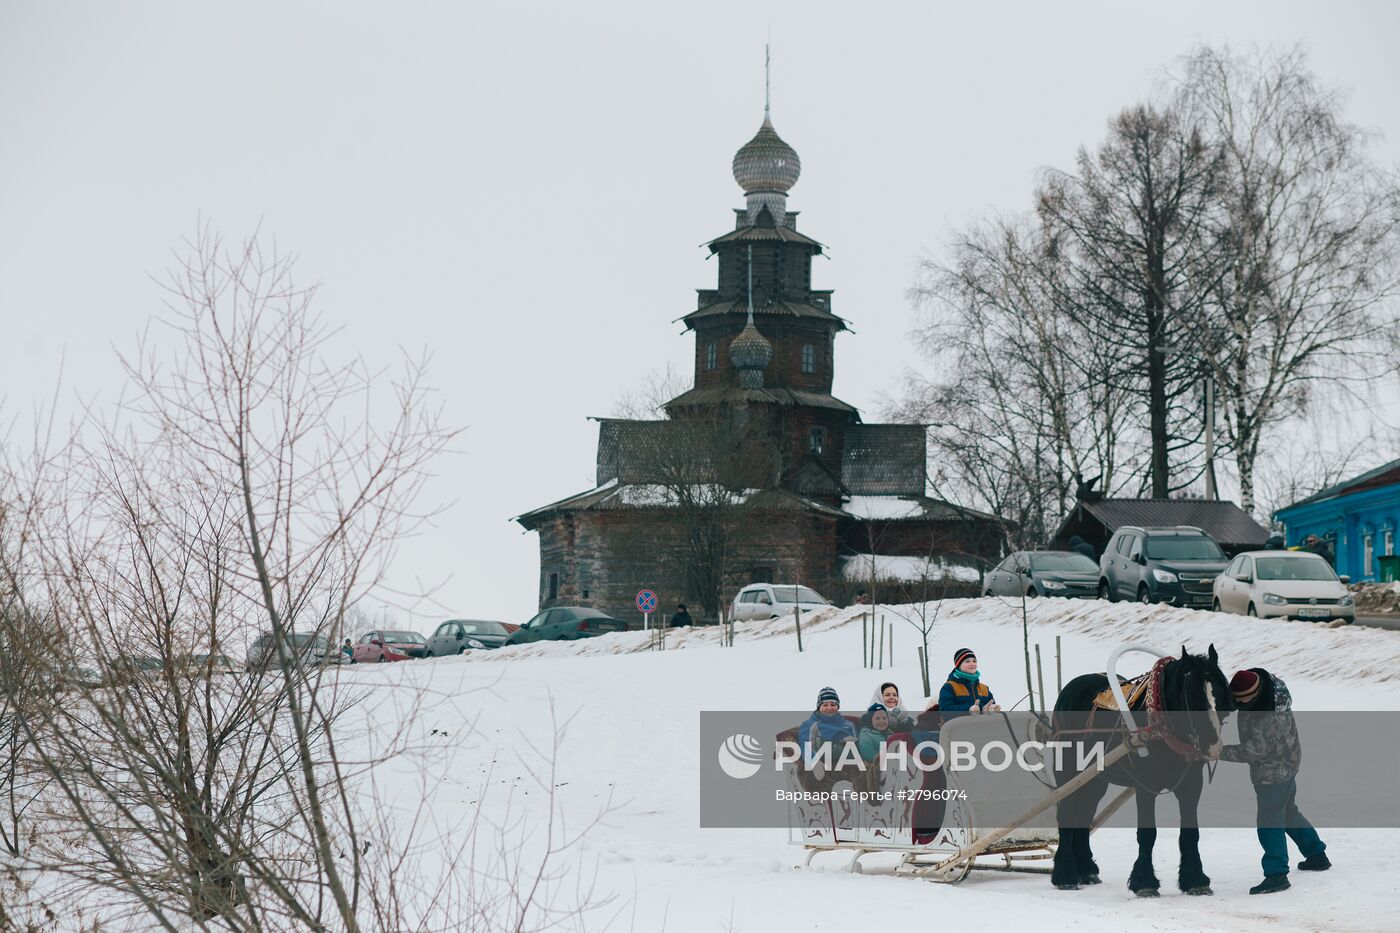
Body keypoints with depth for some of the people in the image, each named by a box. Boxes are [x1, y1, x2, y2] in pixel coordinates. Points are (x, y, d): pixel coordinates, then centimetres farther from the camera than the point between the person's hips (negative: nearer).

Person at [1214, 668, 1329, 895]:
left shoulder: (1266, 722, -36)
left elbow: (1251, 752, -27)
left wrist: (1219, 752, -25)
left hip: (1273, 772, -10)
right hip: (1287, 763, 10)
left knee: (1269, 820, -6)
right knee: (1288, 811, 24)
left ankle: (1276, 874, -4)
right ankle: (1317, 855, 38)